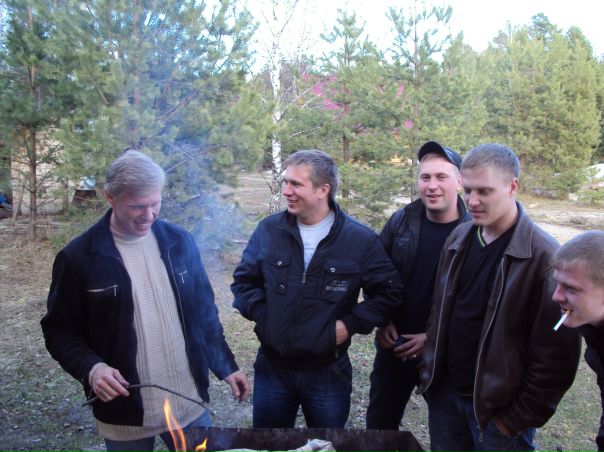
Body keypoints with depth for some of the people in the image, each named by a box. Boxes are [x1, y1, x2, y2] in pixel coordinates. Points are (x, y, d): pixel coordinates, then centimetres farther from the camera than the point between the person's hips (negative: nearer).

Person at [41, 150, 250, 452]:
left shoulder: (179, 242, -1)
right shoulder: (78, 257, -10)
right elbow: (60, 330, -3)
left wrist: (225, 367, 7)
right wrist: (90, 367, -20)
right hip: (124, 415, -2)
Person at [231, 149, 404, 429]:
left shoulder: (360, 239, -10)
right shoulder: (269, 229, -4)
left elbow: (388, 292, -3)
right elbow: (244, 280, 7)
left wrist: (352, 324, -11)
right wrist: (261, 313, -8)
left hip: (328, 372, -1)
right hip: (271, 367, 2)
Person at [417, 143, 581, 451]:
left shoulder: (544, 257, -17)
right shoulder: (458, 239, 1)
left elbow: (555, 355, -16)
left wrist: (519, 419, -11)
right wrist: (430, 370, 7)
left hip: (497, 408, -5)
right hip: (445, 395, 5)